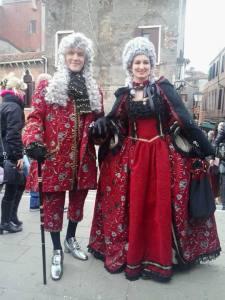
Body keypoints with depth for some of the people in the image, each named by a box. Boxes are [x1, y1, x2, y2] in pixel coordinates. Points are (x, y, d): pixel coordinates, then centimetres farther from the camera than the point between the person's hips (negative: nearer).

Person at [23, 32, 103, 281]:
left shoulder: (93, 90, 13)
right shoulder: (47, 86, 2)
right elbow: (35, 117, -4)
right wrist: (33, 141, -21)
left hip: (82, 158, 4)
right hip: (54, 157, -3)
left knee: (78, 201, 17)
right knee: (53, 203, 6)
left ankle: (71, 239, 42)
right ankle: (57, 251, 27)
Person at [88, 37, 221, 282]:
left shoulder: (163, 88, 1)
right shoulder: (124, 94, 8)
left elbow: (185, 121, -3)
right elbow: (112, 124, 7)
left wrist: (207, 151, -5)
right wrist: (100, 127, -16)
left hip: (161, 155, -1)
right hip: (132, 157, 2)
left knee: (159, 208, 5)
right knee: (133, 208, 7)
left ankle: (158, 260, 23)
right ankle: (132, 257, 25)